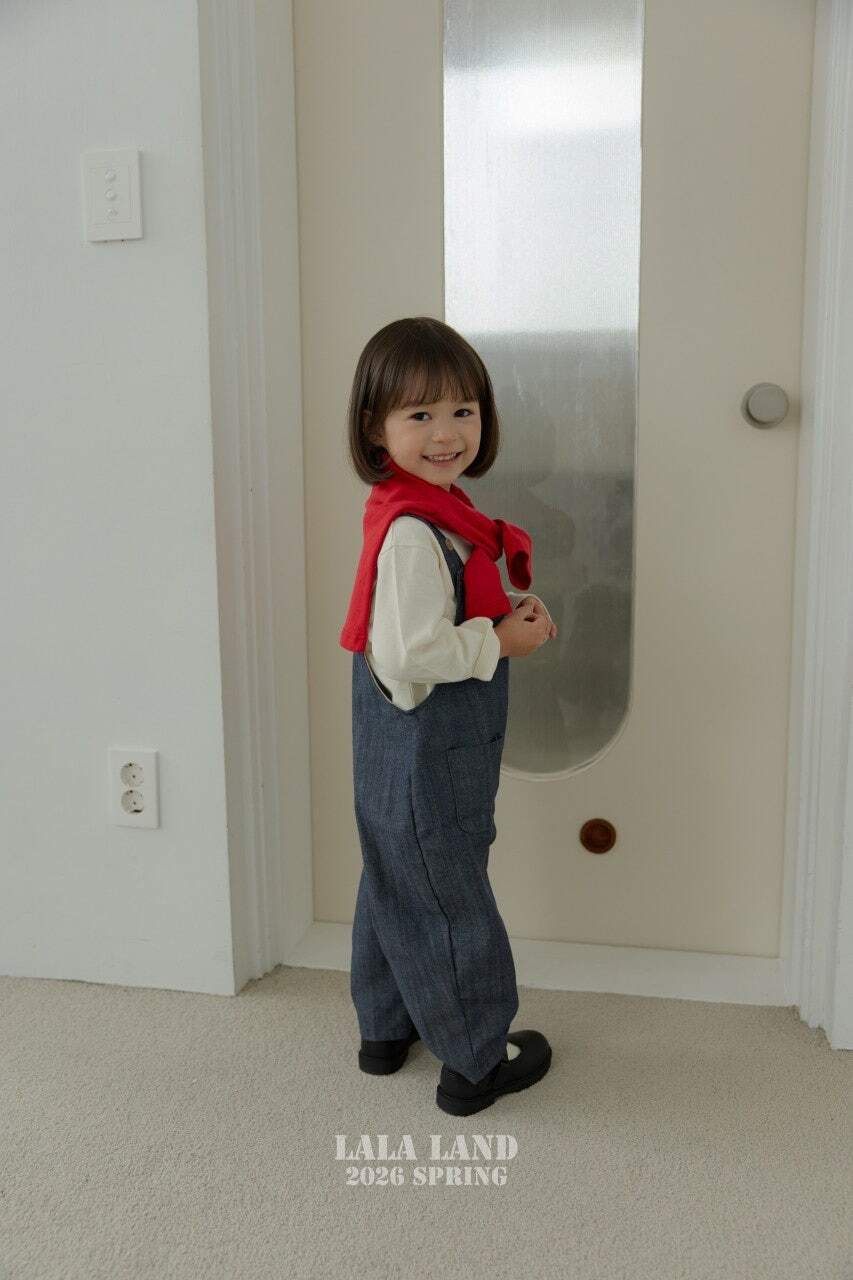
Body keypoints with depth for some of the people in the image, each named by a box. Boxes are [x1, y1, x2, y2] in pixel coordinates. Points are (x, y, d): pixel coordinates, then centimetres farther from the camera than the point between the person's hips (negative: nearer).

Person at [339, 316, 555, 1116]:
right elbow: (409, 655, -31)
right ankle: (475, 1061, 24)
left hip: (404, 754, 10)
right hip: (427, 756, -10)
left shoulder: (430, 514, 6)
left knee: (396, 885, 22)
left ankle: (385, 1028, 41)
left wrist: (507, 616, 5)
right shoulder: (411, 533, -25)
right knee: (450, 899, 6)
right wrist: (503, 642, -21)